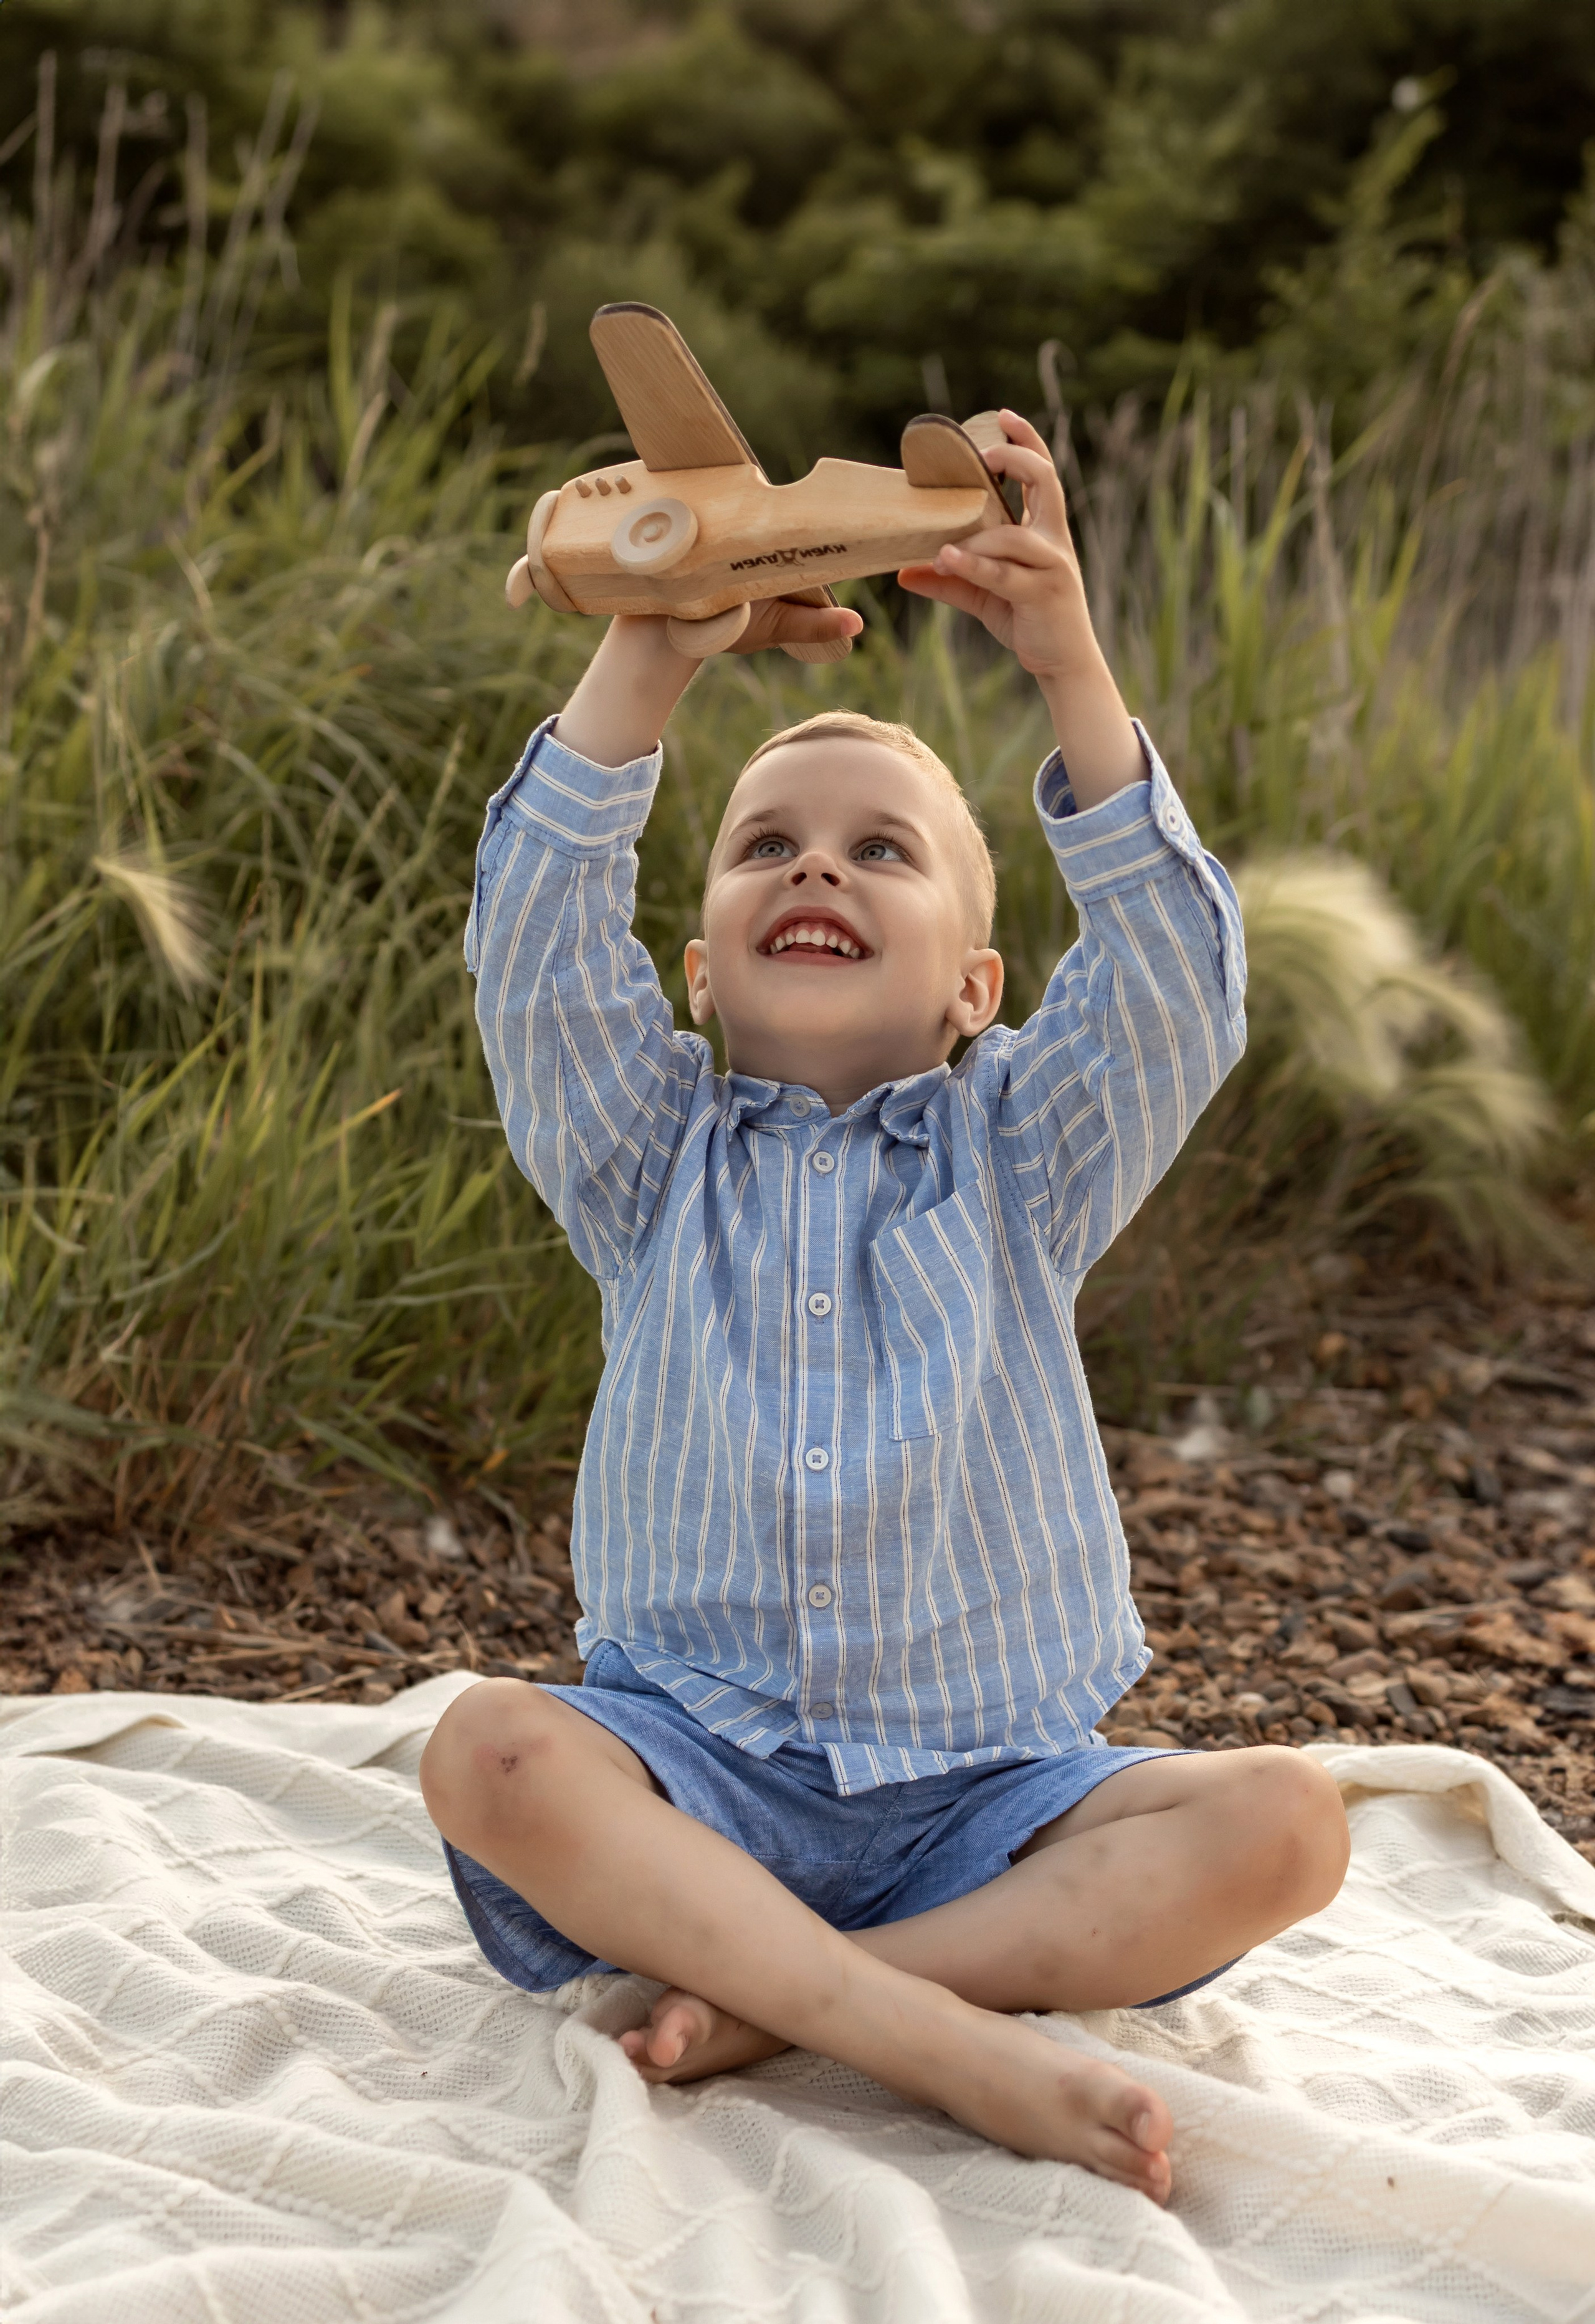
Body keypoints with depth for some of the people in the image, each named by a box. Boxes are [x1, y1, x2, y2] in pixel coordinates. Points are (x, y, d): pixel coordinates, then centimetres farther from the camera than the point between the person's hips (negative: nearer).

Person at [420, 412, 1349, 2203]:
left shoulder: (1018, 1155, 7)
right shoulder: (654, 1158, 8)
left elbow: (1172, 981, -11)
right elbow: (537, 944, -8)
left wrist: (1070, 670, -23)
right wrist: (645, 660, -20)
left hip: (988, 1795, 1)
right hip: (699, 1765, 0)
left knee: (1277, 1823, -25)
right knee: (489, 1754, -31)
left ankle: (771, 2002, -24)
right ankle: (964, 2049, -33)